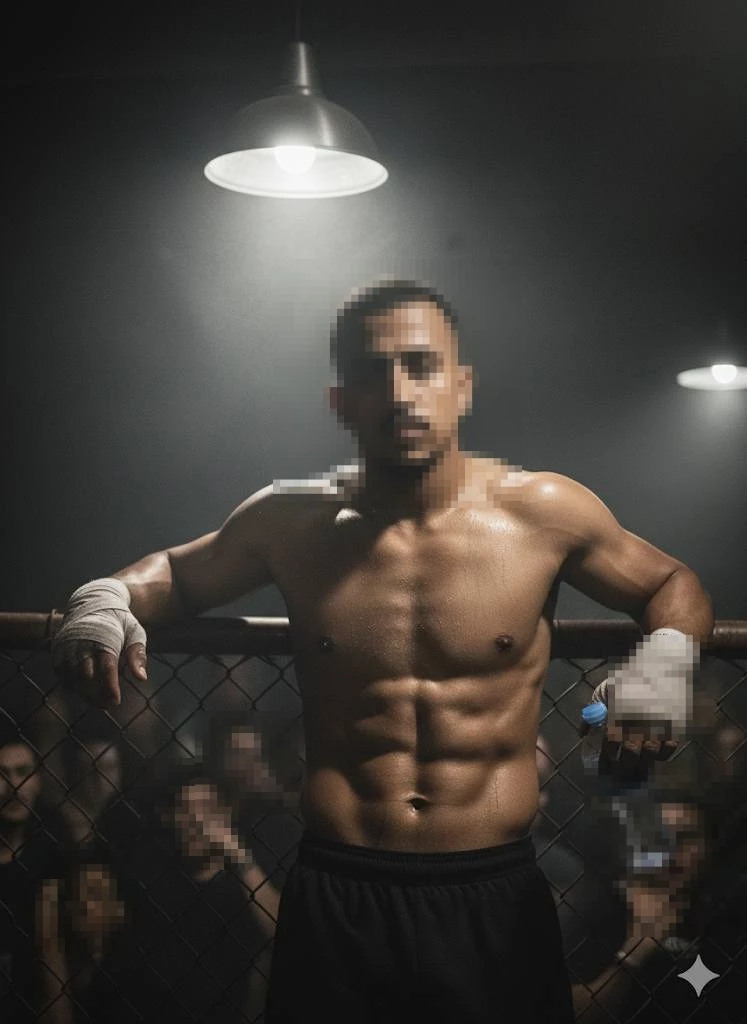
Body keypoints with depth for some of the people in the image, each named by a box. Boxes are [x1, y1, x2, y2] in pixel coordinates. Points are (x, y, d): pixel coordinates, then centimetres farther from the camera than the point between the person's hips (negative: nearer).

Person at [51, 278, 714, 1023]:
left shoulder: (543, 512, -5)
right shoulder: (290, 523, -1)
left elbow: (674, 587, 11)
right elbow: (176, 573, 19)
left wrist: (666, 655, -11)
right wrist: (107, 597, -3)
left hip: (495, 900, 0)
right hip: (336, 902, 1)